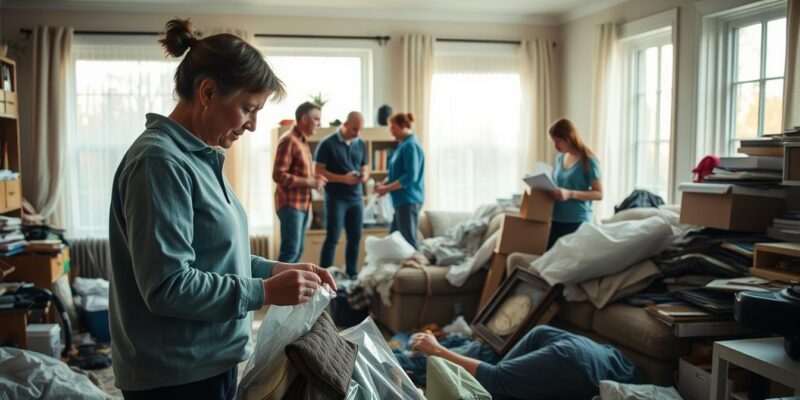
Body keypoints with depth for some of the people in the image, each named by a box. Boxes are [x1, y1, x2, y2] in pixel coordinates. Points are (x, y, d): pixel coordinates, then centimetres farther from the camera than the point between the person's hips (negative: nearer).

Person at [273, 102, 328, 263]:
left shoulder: (302, 141, 16)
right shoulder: (289, 140, -13)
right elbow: (278, 175, -20)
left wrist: (314, 178, 6)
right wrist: (310, 182, -19)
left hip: (302, 204, 10)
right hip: (290, 204, -10)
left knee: (298, 250, 12)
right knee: (290, 251, -11)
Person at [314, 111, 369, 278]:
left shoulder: (361, 144, 11)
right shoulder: (328, 143, -7)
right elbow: (318, 171, -9)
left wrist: (364, 176, -7)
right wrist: (343, 178, -19)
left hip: (356, 198, 6)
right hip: (336, 198, -5)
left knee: (355, 238, 8)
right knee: (332, 239, -4)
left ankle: (352, 275, 18)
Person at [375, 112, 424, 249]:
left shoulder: (410, 145, -14)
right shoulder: (403, 145, 16)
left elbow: (411, 176, -22)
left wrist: (387, 188, -17)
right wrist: (383, 184, 6)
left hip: (408, 200, -10)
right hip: (402, 200, 10)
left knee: (408, 241, -6)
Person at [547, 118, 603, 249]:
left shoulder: (588, 161, -8)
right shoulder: (559, 158, 12)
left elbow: (599, 194, -10)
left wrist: (570, 194, -23)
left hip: (577, 222, -6)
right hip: (555, 220, 6)